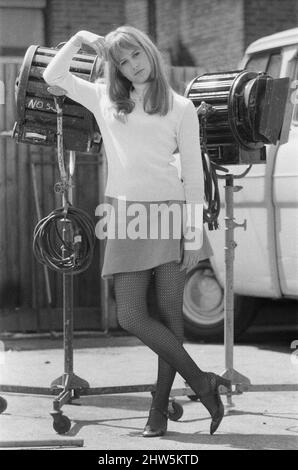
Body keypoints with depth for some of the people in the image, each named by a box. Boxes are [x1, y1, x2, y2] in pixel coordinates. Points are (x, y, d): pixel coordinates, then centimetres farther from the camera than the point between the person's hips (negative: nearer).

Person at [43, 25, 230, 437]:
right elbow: (53, 76, 15)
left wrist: (194, 231, -4)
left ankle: (160, 407, 6)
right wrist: (80, 39, 6)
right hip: (125, 216, 3)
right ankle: (200, 381, 4)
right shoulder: (104, 99, 13)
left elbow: (193, 173, 2)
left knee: (169, 314, -2)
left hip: (170, 212, -2)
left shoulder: (180, 108, 5)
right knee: (130, 316, -7)